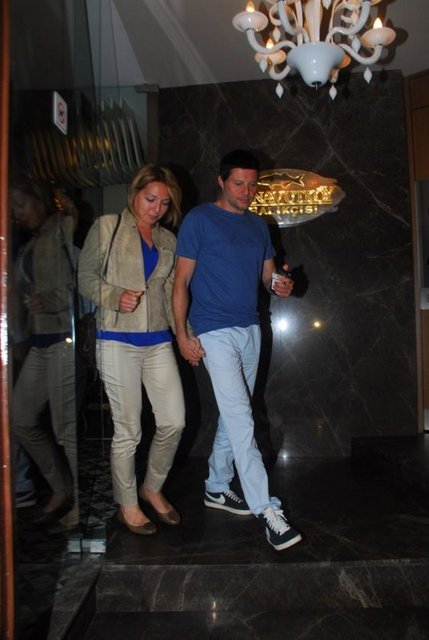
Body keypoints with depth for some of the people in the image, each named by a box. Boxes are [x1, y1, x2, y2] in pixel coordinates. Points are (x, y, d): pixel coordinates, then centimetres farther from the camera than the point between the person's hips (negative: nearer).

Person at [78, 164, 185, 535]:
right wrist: (115, 297, -19)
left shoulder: (168, 241, 14)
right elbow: (86, 276, 0)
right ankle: (127, 506, 23)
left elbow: (171, 293, 15)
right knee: (128, 431, 2)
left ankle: (152, 488, 28)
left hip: (158, 341, 5)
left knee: (174, 421, 2)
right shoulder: (107, 227, 1)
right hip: (118, 341, -4)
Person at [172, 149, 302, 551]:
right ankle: (266, 510, -7)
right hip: (215, 332, -7)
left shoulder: (258, 226, 15)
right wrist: (182, 334, -11)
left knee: (233, 415, 13)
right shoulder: (199, 220, -3)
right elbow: (181, 280, -5)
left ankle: (216, 488, 28)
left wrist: (280, 287, -6)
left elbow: (267, 274, 19)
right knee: (241, 420, -11)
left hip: (250, 329, 7)